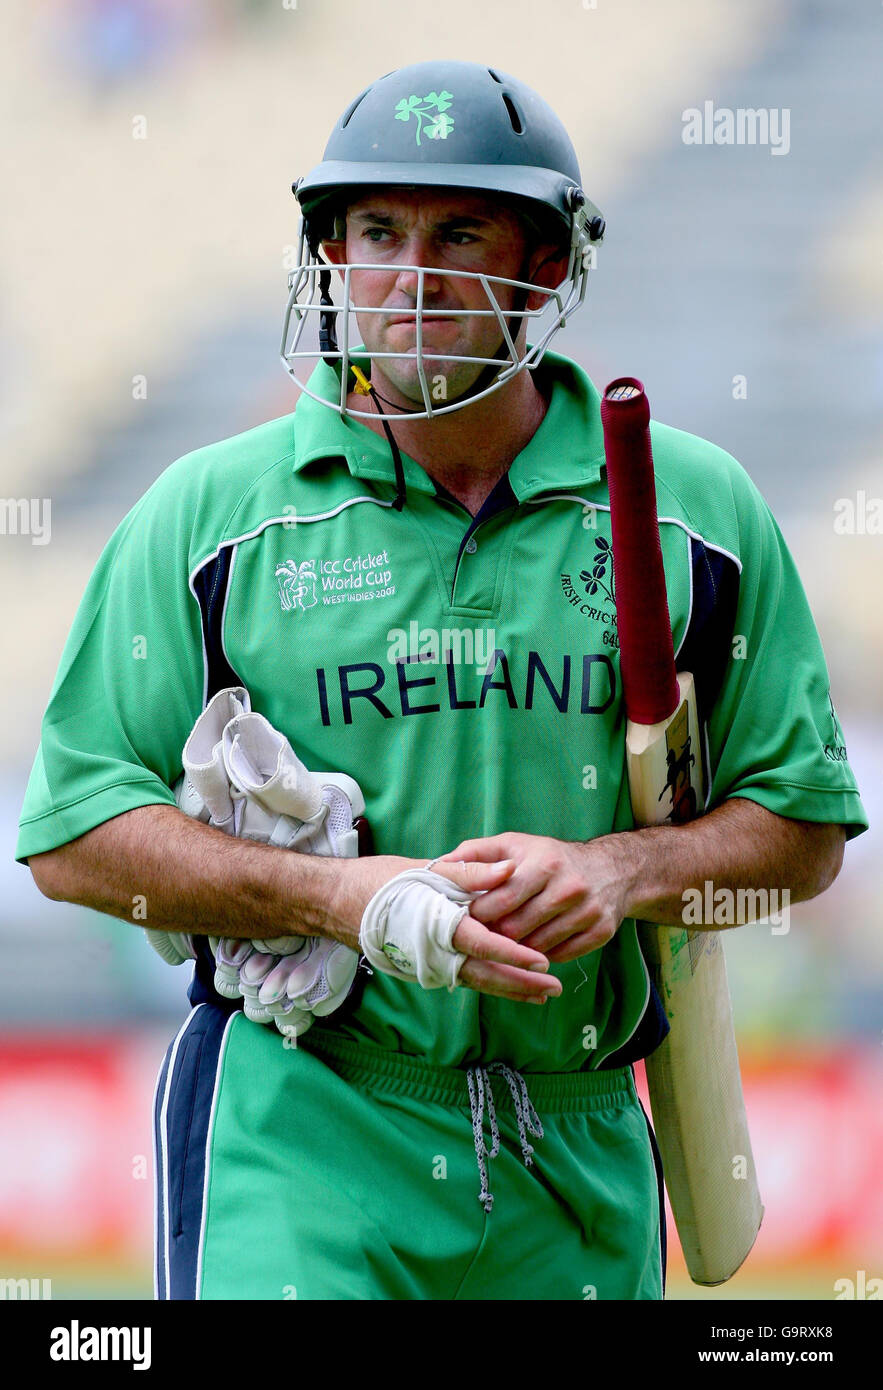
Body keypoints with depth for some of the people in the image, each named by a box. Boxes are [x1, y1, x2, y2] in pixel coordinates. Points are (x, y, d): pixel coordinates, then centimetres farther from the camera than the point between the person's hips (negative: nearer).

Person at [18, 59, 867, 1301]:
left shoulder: (699, 511, 7)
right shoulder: (211, 513, 3)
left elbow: (805, 823, 11)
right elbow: (75, 836, 1)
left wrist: (620, 871, -10)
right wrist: (344, 895, -13)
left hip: (578, 1159, 3)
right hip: (297, 1142, -2)